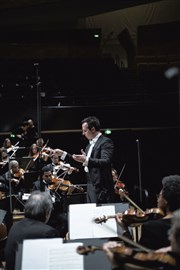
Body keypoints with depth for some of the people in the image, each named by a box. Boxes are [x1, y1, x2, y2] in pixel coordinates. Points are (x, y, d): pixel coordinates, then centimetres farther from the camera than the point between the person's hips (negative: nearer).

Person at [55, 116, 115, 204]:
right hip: (91, 188, 9)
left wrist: (87, 160, -36)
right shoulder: (90, 145, 19)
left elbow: (106, 162, -23)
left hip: (101, 189, -9)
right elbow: (80, 162, 22)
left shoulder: (106, 142, -9)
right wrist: (63, 154, 18)